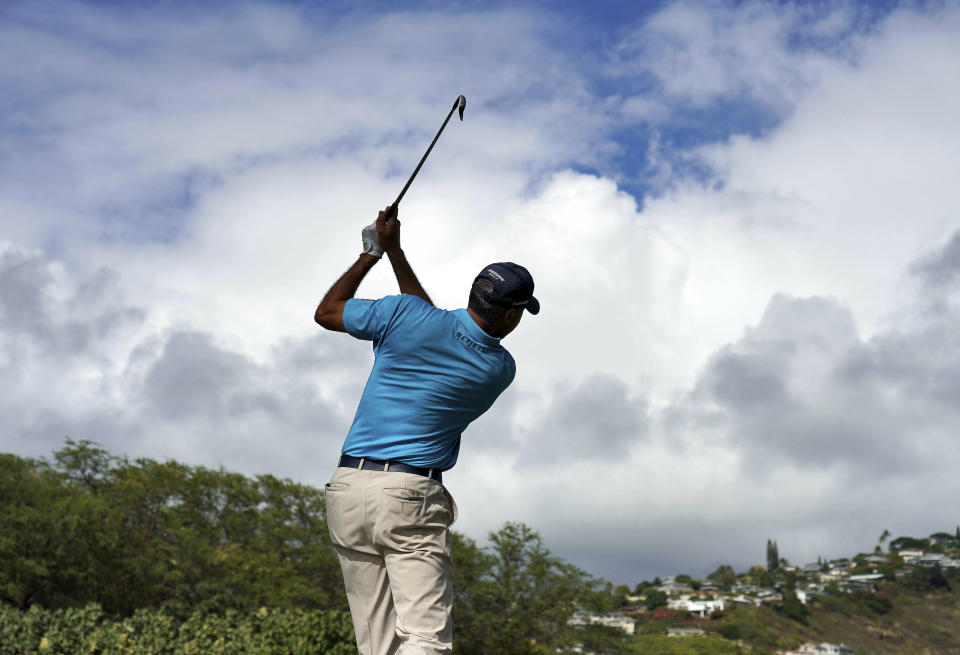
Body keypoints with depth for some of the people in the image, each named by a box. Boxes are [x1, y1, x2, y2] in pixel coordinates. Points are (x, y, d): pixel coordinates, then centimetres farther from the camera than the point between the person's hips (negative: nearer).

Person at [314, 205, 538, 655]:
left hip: (348, 488, 3)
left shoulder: (405, 315, -1)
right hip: (411, 498, -3)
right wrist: (394, 253, 22)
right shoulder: (500, 369, 3)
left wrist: (373, 253, 21)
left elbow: (326, 311, 14)